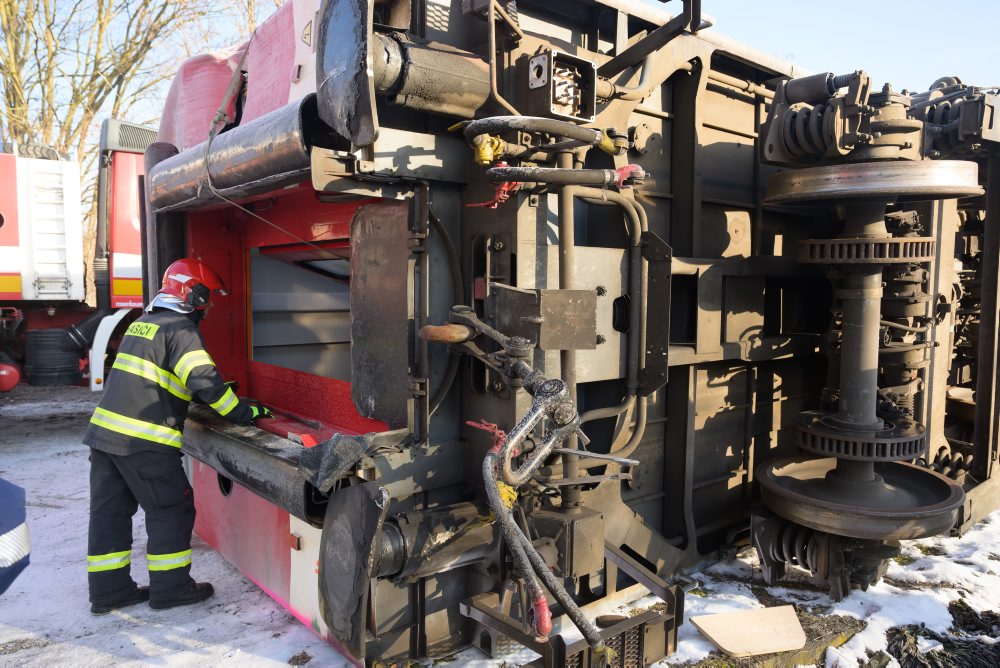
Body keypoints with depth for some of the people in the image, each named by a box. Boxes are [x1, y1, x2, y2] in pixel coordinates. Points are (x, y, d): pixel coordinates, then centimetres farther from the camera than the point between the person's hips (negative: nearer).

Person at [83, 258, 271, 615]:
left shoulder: (142, 324, 18)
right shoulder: (181, 330, -10)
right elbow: (204, 381, -21)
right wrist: (243, 413, -14)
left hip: (104, 430, 9)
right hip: (142, 440, -9)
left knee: (109, 511, 13)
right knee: (172, 510, 3)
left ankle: (109, 591, 23)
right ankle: (170, 588, 11)